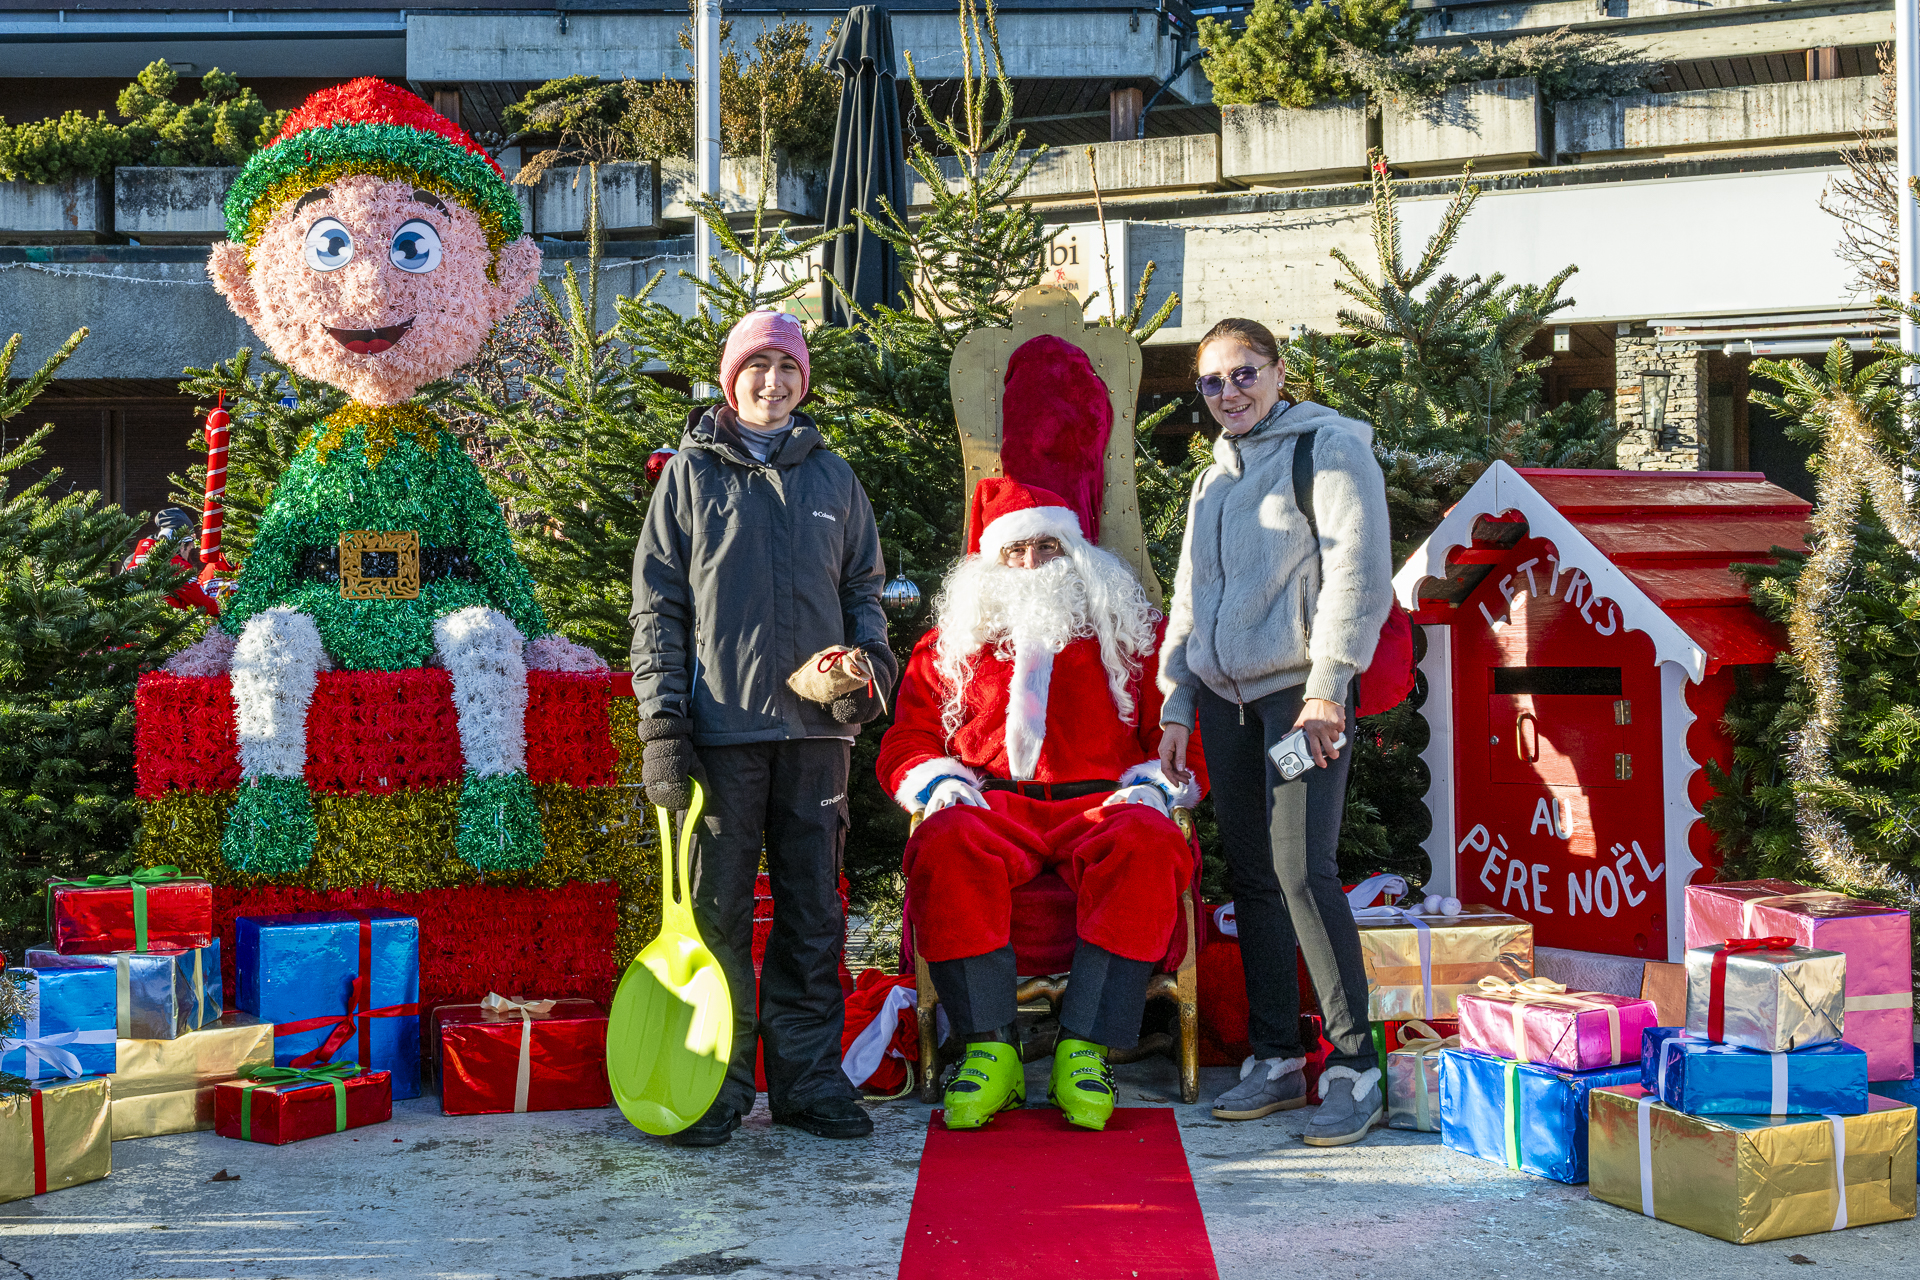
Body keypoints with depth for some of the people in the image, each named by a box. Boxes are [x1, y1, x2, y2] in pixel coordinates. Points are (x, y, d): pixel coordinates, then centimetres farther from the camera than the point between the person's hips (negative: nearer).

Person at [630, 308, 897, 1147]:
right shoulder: (690, 474, 6)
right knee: (716, 912, 0)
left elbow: (865, 587, 21)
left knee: (814, 914, 7)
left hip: (815, 729, 3)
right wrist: (662, 724, -6)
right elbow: (657, 606, 2)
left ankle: (808, 1081, 15)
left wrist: (870, 662, 0)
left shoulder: (832, 477, 14)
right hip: (720, 730, -3)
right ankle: (716, 1086, 10)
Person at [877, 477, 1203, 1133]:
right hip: (993, 806, 1)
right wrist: (940, 783, -1)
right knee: (948, 845, -36)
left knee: (1147, 843, -37)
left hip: (1101, 803, -1)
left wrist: (1153, 786, -6)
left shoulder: (1134, 634, 21)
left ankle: (1085, 1048, -36)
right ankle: (990, 1049, -34)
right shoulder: (951, 644, 24)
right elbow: (907, 739, 21)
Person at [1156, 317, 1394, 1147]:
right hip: (1226, 694, 7)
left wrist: (1327, 686, -16)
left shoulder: (1328, 447, -1)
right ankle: (1275, 1061, 13)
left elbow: (1358, 572, -10)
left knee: (1303, 870, -15)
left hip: (1300, 689, -7)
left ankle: (1354, 1070, -9)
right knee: (1252, 879, 6)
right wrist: (1177, 704, 18)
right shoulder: (1214, 477, 21)